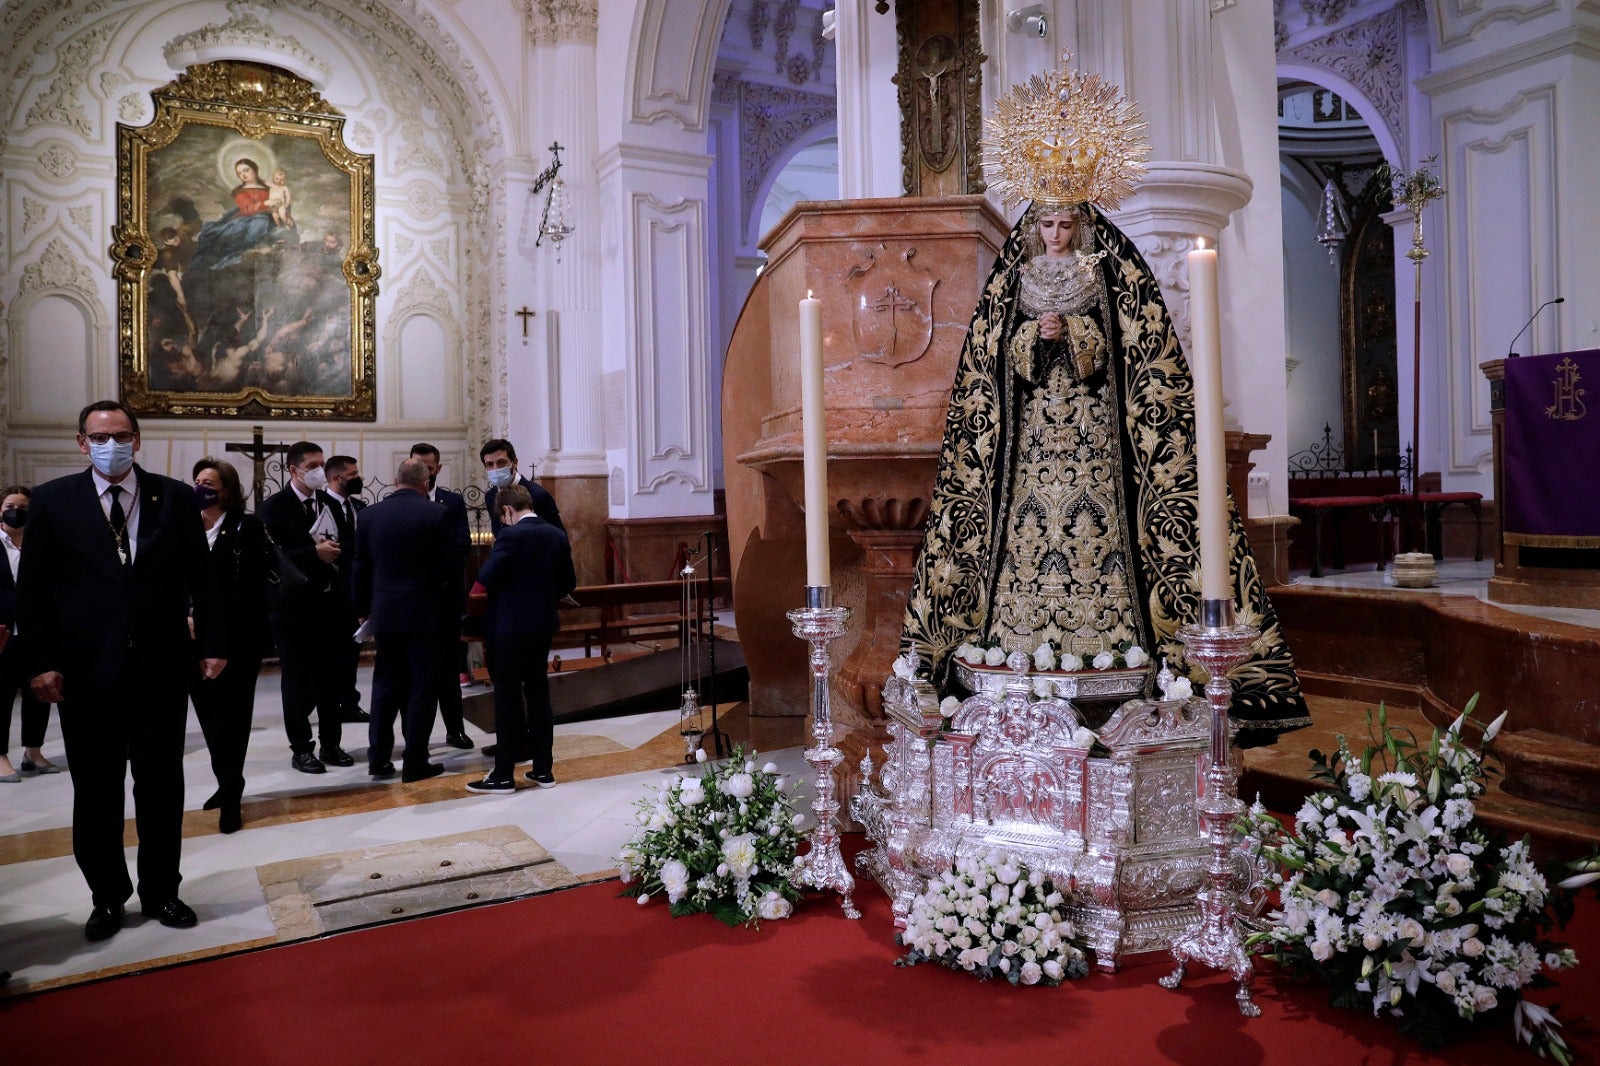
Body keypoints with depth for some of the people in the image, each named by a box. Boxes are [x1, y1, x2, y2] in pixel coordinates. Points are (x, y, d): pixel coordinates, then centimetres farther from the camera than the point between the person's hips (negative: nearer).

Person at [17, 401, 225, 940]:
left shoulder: (175, 497, 3)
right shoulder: (52, 500, 2)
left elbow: (200, 578, 4)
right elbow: (33, 590, 1)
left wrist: (211, 643, 0)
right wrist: (42, 662, -5)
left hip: (162, 667, 0)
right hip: (86, 671, 0)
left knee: (161, 786, 10)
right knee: (95, 793, 10)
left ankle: (162, 891, 25)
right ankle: (107, 897, 27)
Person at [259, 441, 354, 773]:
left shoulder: (328, 504, 9)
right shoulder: (275, 506, -7)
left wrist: (334, 552, -10)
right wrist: (315, 552, -23)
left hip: (328, 603, 5)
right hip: (293, 606, -4)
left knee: (330, 677, 9)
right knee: (296, 679, 6)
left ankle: (331, 743, 20)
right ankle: (300, 749, 15)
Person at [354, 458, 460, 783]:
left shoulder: (371, 514, 2)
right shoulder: (436, 513, -9)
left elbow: (362, 567, 7)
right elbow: (451, 565, -7)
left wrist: (363, 610, 16)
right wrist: (452, 607, 3)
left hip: (384, 613, 4)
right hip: (424, 613, -4)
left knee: (386, 684, 14)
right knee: (421, 687, 4)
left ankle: (378, 758, 18)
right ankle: (415, 762, 7)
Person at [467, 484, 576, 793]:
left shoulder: (511, 535, -14)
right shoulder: (557, 535, 5)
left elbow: (486, 577, -17)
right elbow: (569, 582, 9)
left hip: (511, 625, -6)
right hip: (543, 623, 6)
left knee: (507, 697, 1)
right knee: (538, 693, 13)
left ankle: (503, 775, 6)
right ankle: (544, 769, 17)